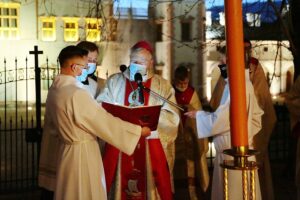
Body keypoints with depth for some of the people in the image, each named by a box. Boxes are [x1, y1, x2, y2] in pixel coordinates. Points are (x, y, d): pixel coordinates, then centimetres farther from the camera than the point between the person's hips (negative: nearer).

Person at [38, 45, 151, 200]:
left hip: (66, 150, 9)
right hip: (82, 154, -9)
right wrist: (139, 130, -12)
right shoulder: (76, 94, -25)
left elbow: (53, 126, 12)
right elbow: (105, 121, -21)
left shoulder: (54, 89, 3)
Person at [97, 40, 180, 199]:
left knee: (150, 185, 1)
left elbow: (172, 118, -4)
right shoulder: (114, 81, 12)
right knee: (120, 185, 3)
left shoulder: (163, 86, 7)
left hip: (151, 148, -1)